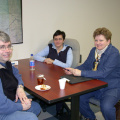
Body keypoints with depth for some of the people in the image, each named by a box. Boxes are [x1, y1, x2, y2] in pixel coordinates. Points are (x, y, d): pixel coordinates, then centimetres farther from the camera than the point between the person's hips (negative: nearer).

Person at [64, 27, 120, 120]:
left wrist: (81, 73, -29)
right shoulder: (94, 50, 8)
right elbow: (86, 65, 15)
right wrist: (74, 70, -6)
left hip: (111, 88, -6)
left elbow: (103, 73, -27)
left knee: (106, 106, -31)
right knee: (78, 98, -13)